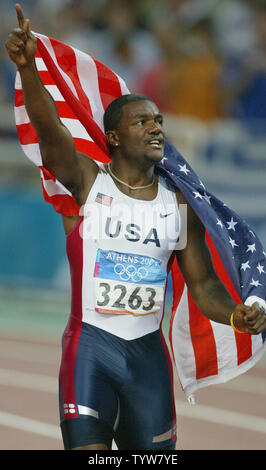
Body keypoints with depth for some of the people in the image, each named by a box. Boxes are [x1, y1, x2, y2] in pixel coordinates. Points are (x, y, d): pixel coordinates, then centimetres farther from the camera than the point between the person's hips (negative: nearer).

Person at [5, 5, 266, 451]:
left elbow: (203, 285, 9)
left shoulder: (179, 206, 8)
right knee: (88, 450, -14)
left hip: (148, 350, 4)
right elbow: (49, 131, -19)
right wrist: (27, 67, -38)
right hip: (90, 342, -4)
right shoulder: (86, 182, -2)